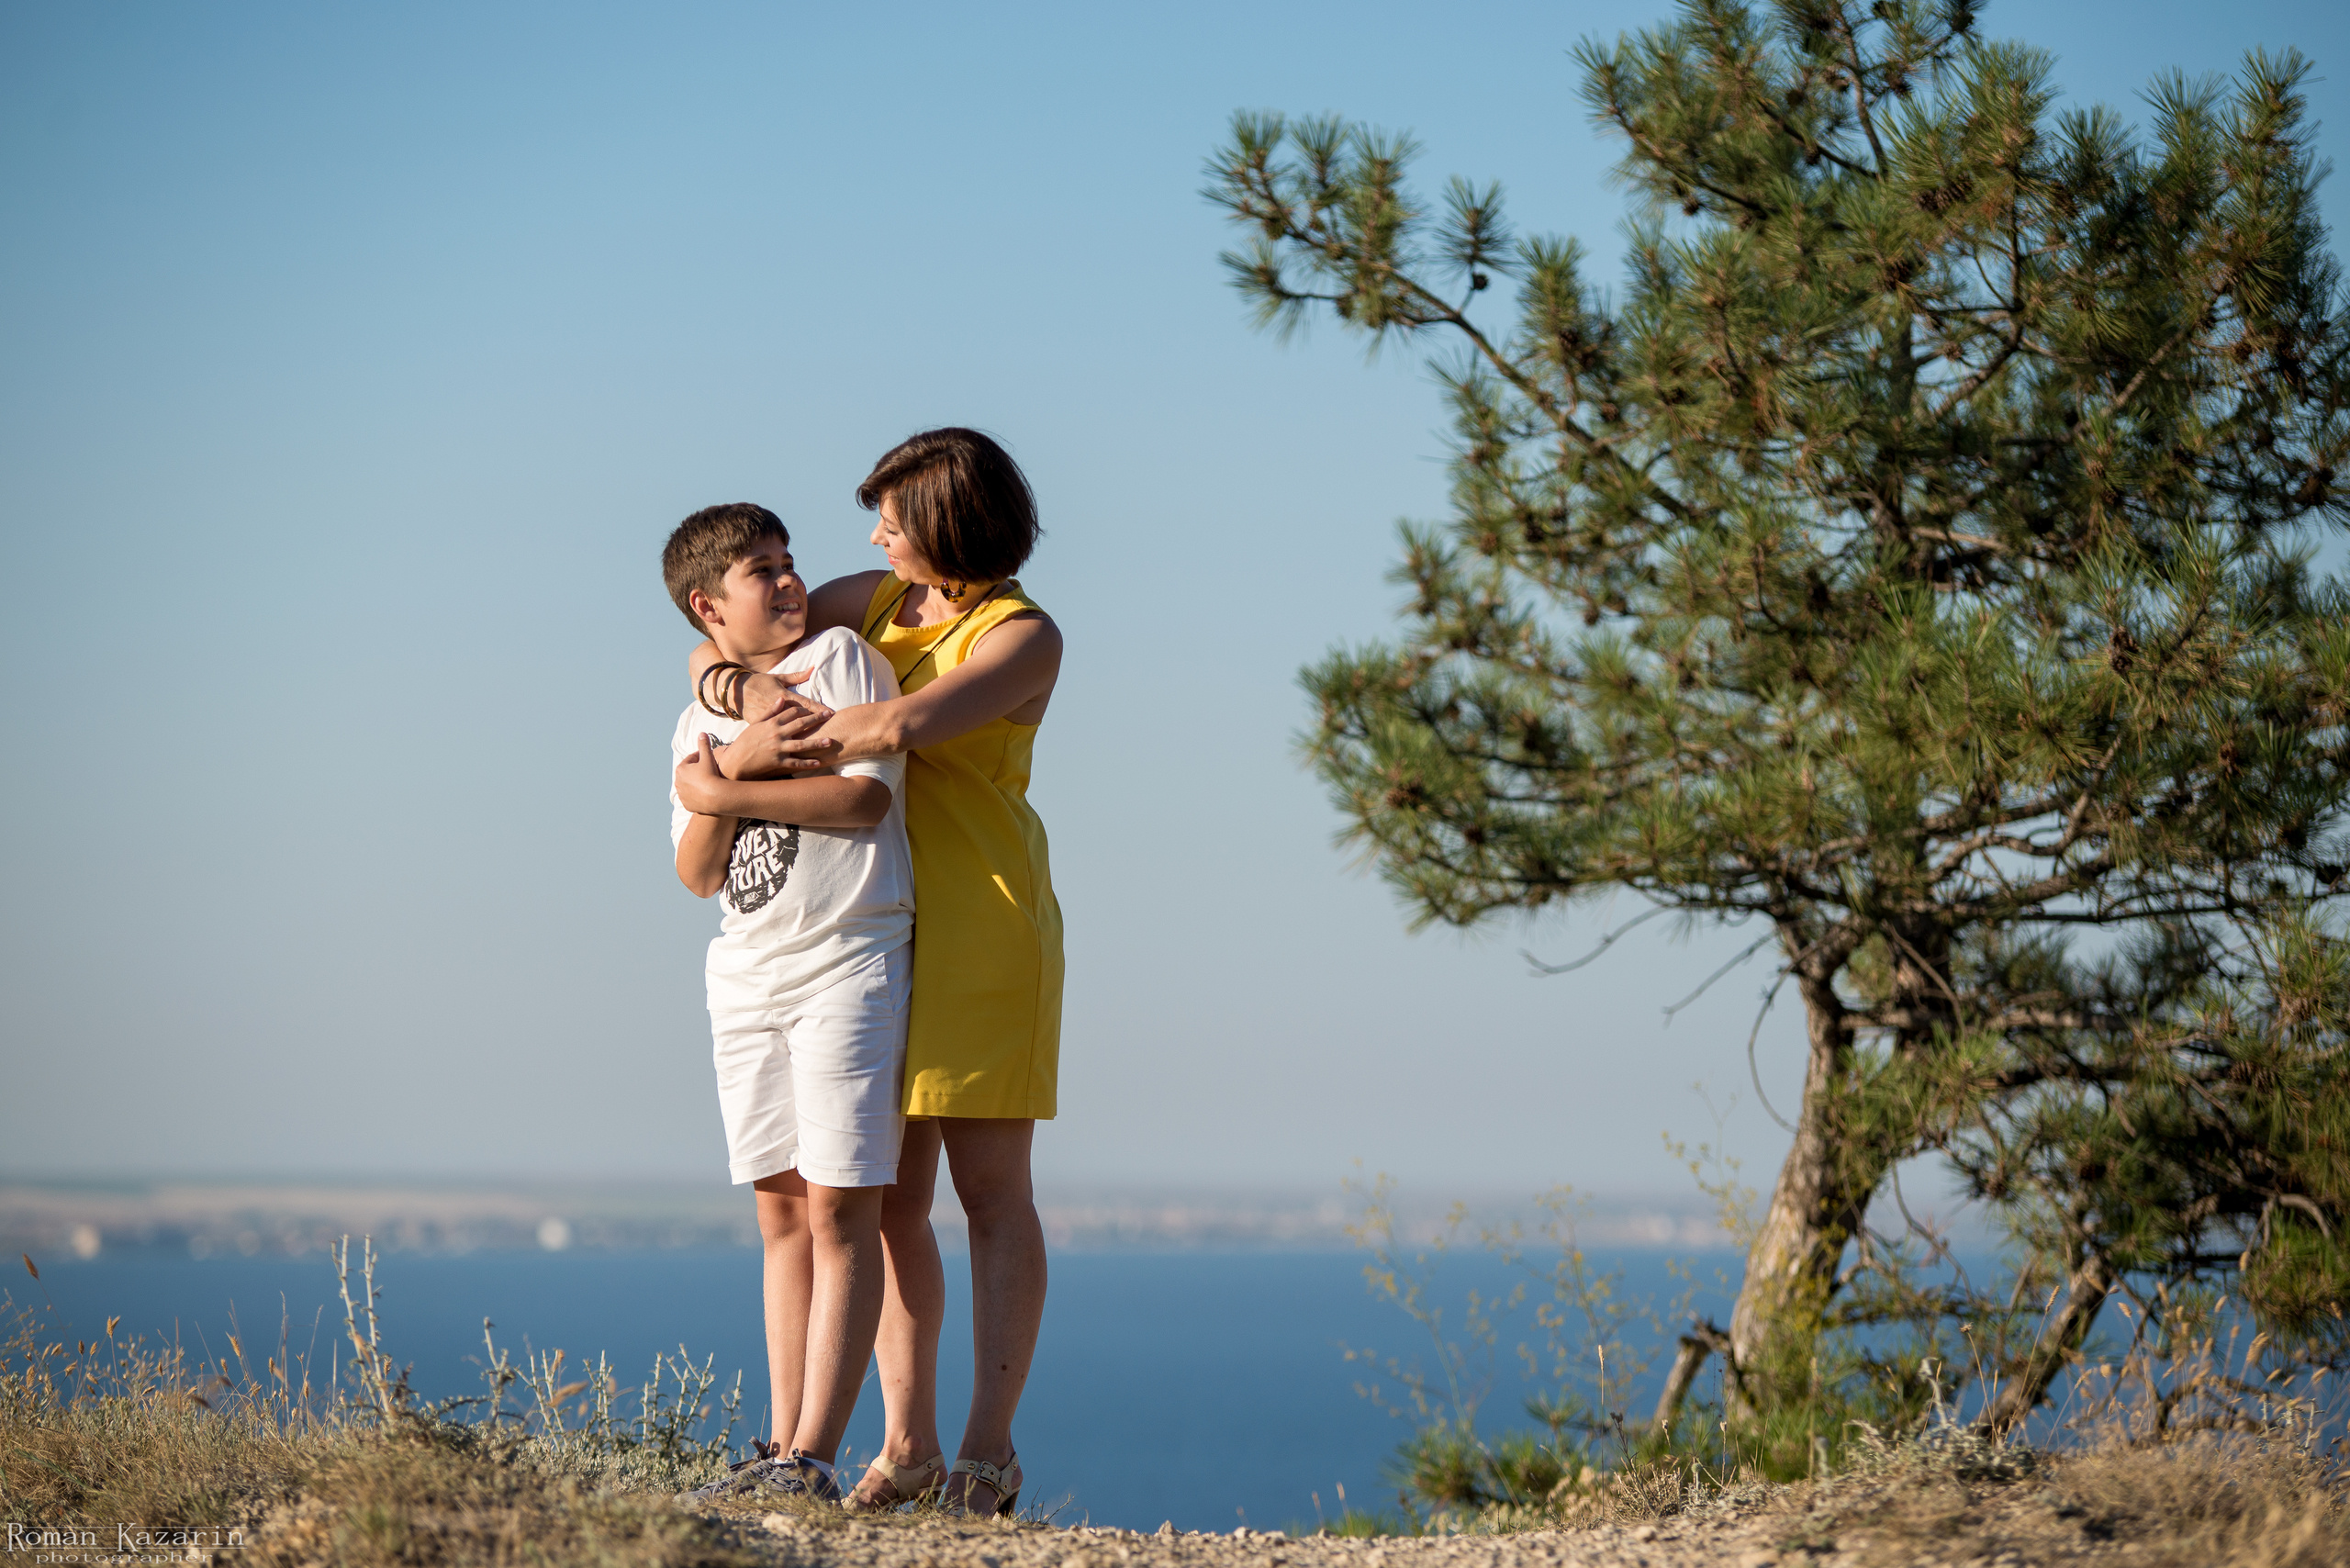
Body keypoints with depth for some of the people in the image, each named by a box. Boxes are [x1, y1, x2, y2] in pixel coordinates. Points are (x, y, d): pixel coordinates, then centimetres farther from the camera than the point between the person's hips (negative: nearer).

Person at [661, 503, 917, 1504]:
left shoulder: (841, 660, -2)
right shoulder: (698, 724, 14)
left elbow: (867, 794, -15)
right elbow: (697, 877, 8)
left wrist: (729, 792, -10)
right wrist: (712, 796, -11)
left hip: (847, 962, -6)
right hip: (746, 974, 6)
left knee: (841, 1208, -9)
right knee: (783, 1211, 7)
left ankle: (814, 1457, -14)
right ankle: (783, 1445, 8)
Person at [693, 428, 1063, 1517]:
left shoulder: (1025, 638, -8)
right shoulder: (873, 603, 11)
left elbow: (908, 724, -24)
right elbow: (715, 650, 11)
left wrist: (753, 758, -20)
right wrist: (756, 690, -13)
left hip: (982, 930, -6)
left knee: (991, 1192, -3)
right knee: (889, 1196, 2)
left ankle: (989, 1446, -2)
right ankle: (908, 1442, 6)